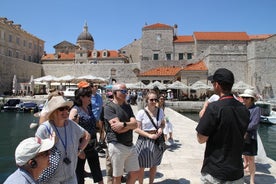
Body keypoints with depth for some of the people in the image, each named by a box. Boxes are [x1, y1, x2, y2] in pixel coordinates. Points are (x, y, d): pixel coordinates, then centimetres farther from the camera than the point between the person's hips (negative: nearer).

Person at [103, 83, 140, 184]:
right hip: (117, 145, -6)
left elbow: (135, 124, -1)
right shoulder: (109, 107, -9)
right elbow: (118, 129, -19)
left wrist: (123, 124, -16)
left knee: (135, 173, 14)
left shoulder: (127, 106, 13)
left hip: (130, 145, 7)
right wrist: (130, 124, -10)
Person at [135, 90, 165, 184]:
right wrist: (149, 135, -20)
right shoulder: (141, 112, -12)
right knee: (142, 166, 7)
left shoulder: (160, 111, 0)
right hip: (144, 140, -4)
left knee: (154, 165, 18)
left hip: (157, 141, 4)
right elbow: (137, 129, -11)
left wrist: (161, 128, -8)